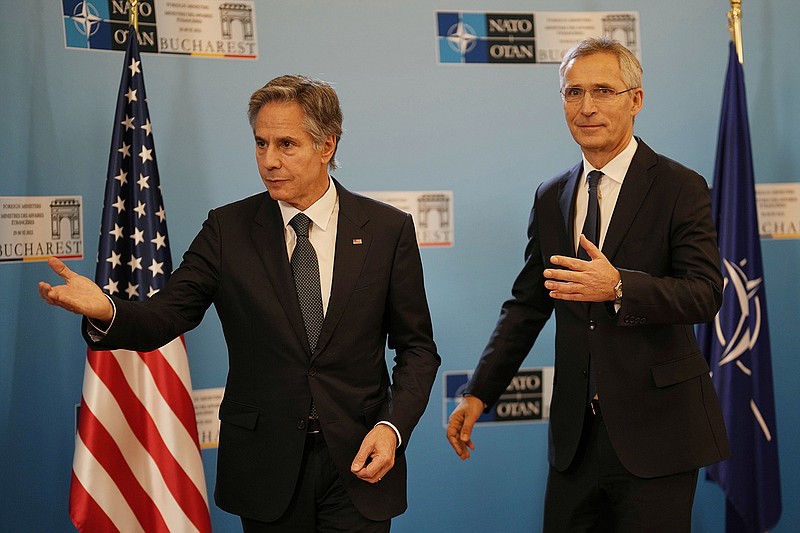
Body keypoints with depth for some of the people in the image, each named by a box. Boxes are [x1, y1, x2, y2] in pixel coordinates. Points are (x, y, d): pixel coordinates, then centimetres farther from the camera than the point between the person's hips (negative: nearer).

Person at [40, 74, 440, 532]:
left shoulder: (388, 229, -2)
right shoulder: (228, 229, 0)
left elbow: (417, 347, 2)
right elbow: (163, 317, -7)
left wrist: (392, 427, -13)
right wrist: (105, 311, -28)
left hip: (359, 462, -1)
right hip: (265, 467, 1)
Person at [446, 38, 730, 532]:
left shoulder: (680, 188, -5)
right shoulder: (550, 198, 10)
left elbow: (705, 294, -14)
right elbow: (527, 303, 12)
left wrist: (618, 287, -30)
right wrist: (479, 393, 5)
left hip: (654, 429, -4)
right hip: (575, 432, 5)